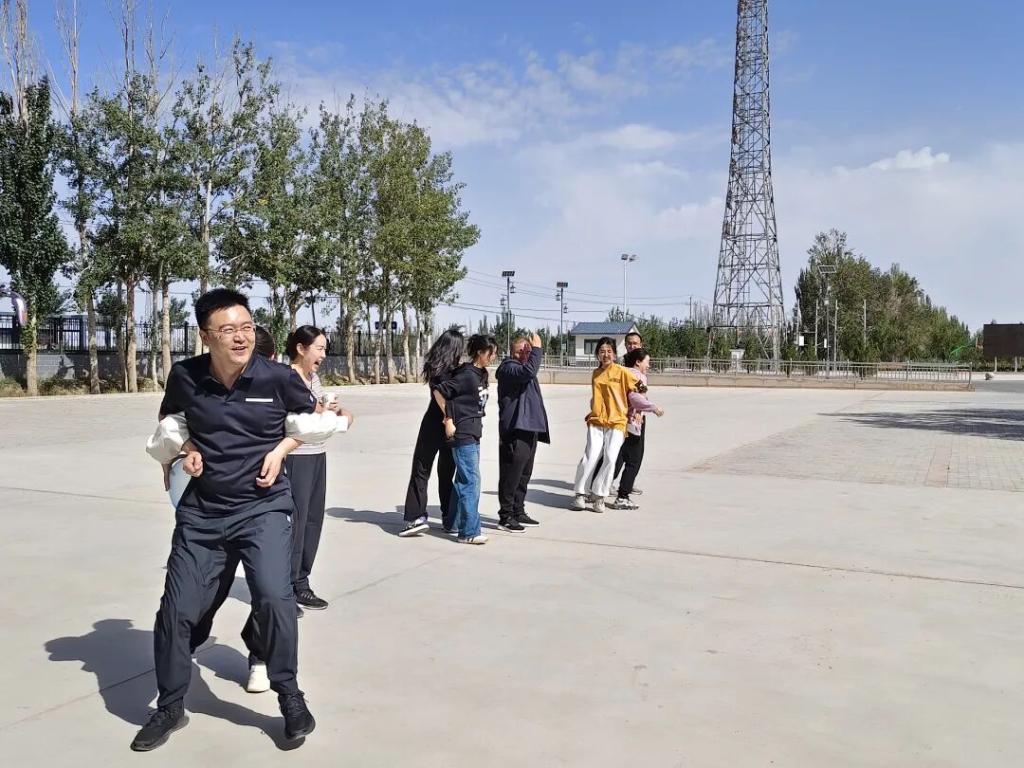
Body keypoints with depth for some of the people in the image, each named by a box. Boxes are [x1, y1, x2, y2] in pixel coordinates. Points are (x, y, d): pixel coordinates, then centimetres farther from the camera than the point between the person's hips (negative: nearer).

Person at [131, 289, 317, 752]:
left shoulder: (278, 377, -11)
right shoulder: (185, 377, -6)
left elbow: (311, 418, 9)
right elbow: (168, 419, 17)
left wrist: (280, 449, -6)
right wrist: (186, 447, -3)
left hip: (263, 506, -2)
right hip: (201, 511, 3)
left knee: (273, 597, -20)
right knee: (176, 609, 4)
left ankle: (289, 696, 3)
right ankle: (170, 707, 26)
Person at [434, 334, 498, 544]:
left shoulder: (482, 374, 8)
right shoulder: (466, 375, -18)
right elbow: (439, 392, -18)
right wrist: (449, 420, -14)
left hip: (473, 434, 9)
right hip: (463, 434, -9)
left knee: (463, 480, 16)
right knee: (471, 481, -8)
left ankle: (453, 523, 27)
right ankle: (469, 532, -3)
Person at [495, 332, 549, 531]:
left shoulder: (525, 367, 20)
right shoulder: (508, 368, -10)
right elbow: (528, 371, -27)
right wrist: (537, 349, -18)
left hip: (530, 429, 10)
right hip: (515, 430, -10)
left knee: (524, 475, 15)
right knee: (511, 476, -7)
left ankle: (518, 513, 24)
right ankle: (506, 516, -2)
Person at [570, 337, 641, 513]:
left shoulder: (622, 372, -2)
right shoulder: (596, 373, 12)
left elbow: (637, 390, 4)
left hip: (616, 422, -3)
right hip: (596, 421, 3)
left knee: (610, 459, -11)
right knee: (590, 457, -8)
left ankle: (599, 496, 3)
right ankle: (580, 494, 4)